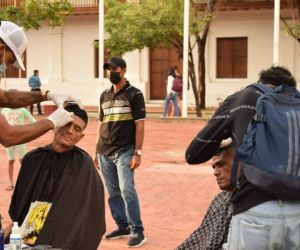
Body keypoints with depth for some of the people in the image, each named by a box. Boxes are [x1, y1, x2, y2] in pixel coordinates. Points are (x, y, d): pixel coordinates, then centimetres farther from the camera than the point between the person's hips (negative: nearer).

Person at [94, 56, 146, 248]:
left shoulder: (134, 94, -3)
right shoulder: (104, 95, 13)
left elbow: (139, 125, -7)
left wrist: (137, 153, -13)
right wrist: (97, 150, 15)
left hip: (124, 151, -6)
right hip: (105, 153, 6)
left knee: (127, 190, -12)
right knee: (113, 193, 10)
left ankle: (137, 231, -4)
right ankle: (122, 226, 21)